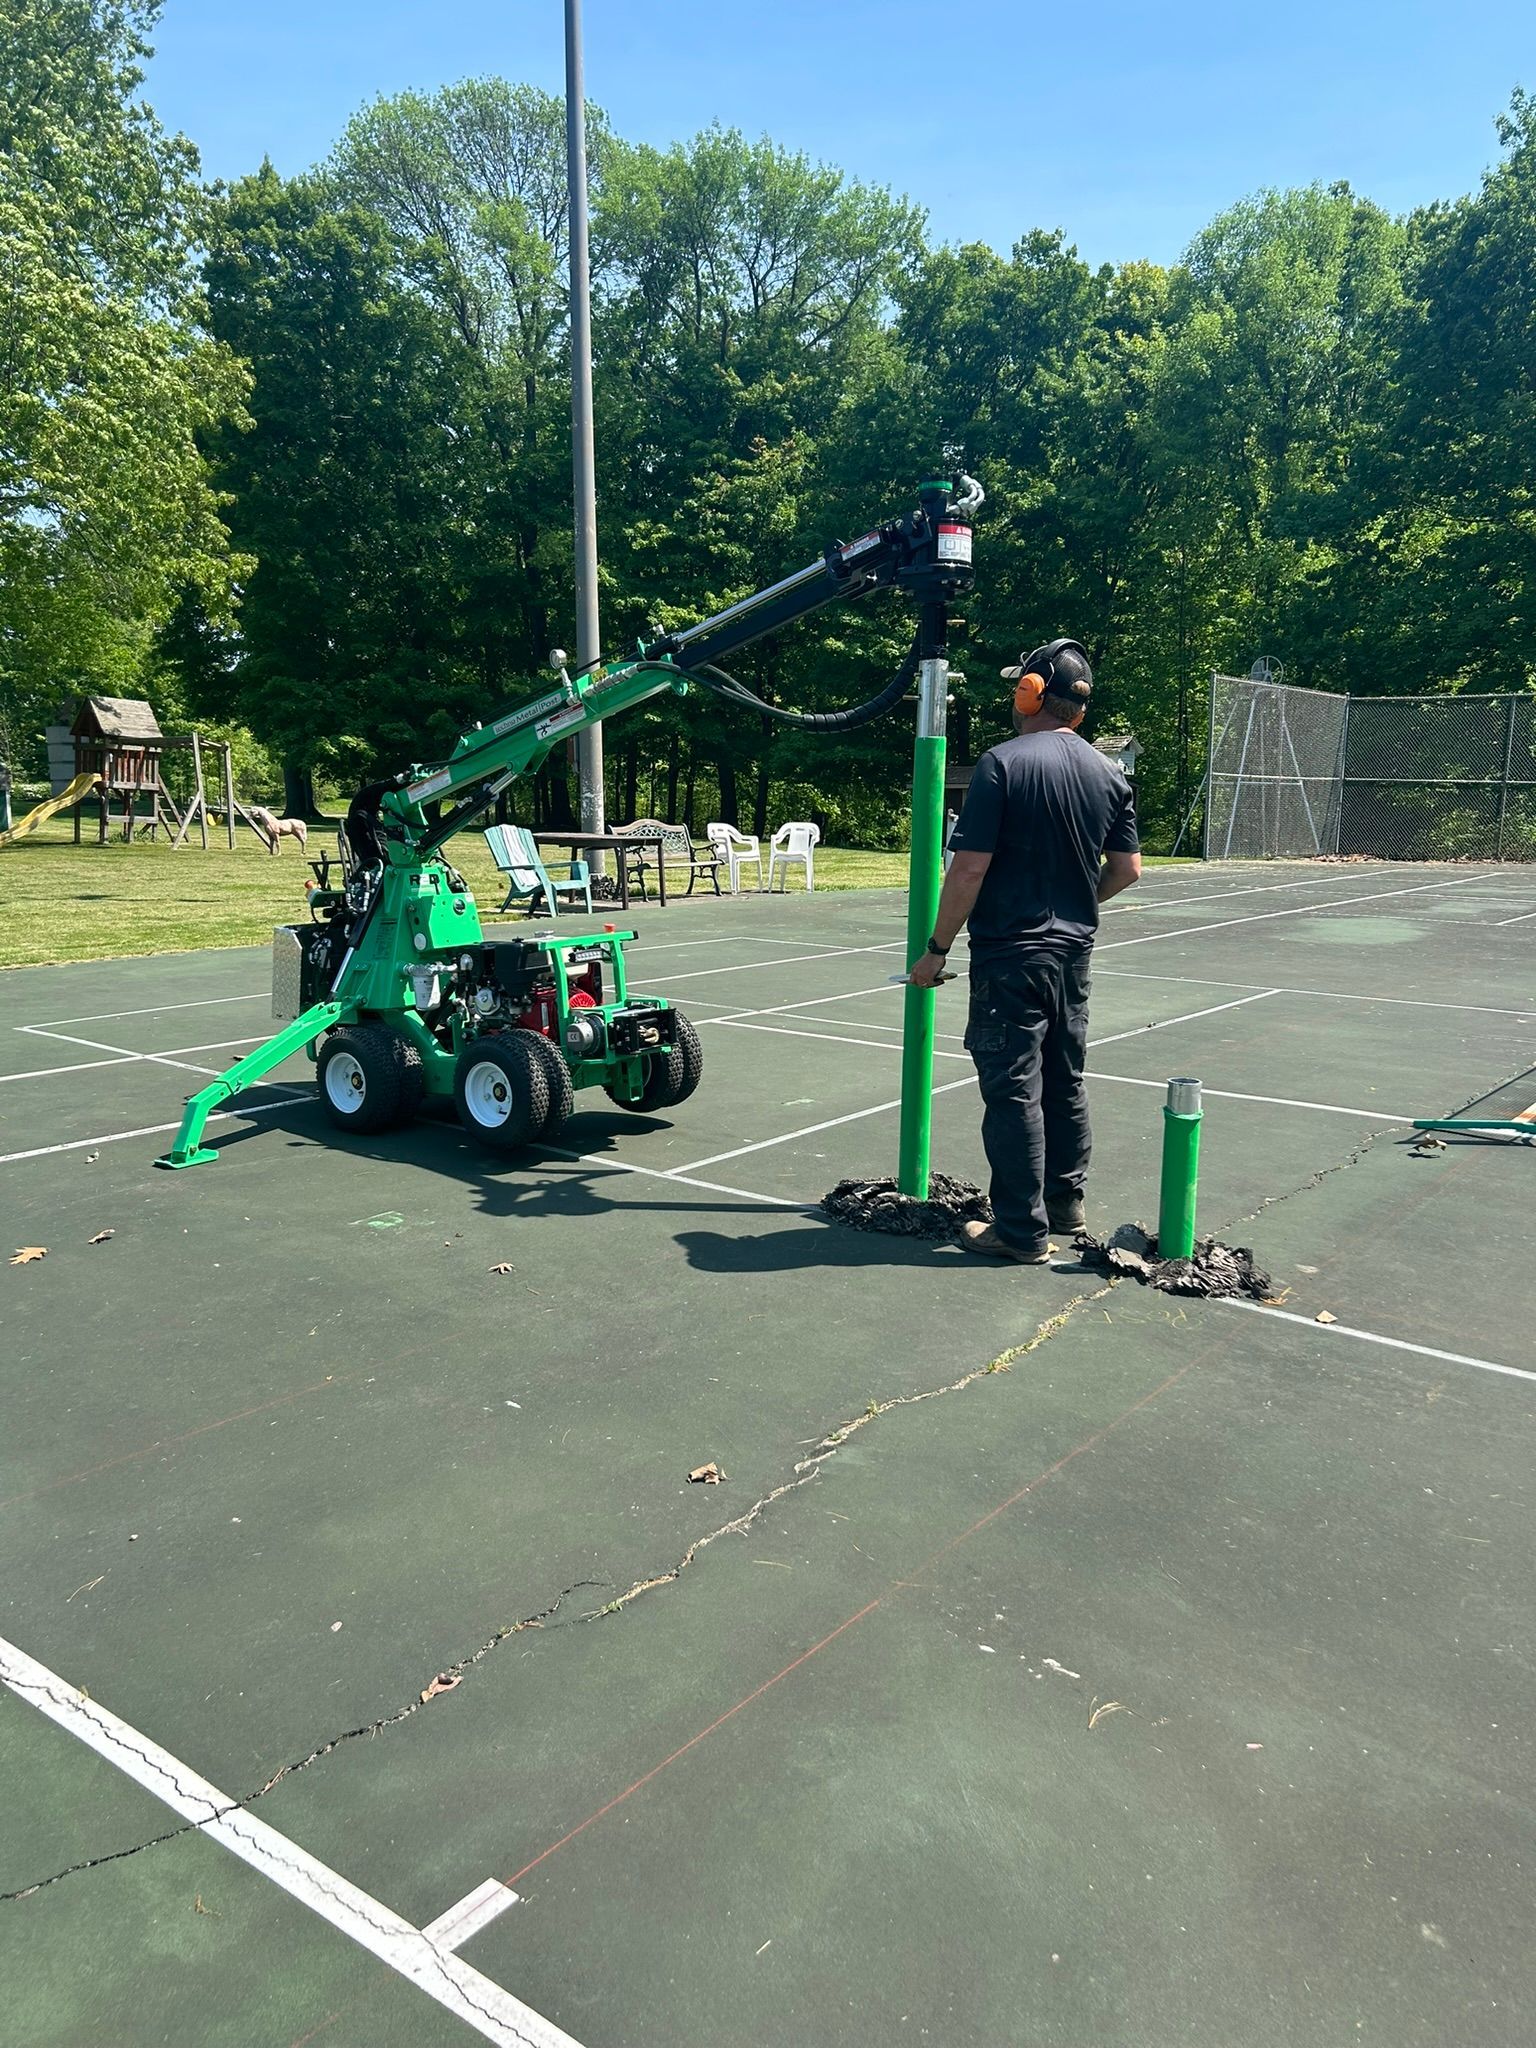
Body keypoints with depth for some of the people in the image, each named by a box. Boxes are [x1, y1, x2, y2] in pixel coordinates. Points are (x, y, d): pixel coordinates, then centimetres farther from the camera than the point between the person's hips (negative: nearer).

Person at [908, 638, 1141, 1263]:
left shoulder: (1002, 763, -13)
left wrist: (937, 947, -9)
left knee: (1014, 1091, -1)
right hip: (1074, 952, 7)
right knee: (1065, 1082, 19)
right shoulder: (1108, 773, 7)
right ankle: (1065, 1202, 32)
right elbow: (1127, 869, 11)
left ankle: (1022, 1230, 6)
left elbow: (970, 868, -17)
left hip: (1010, 954, -7)